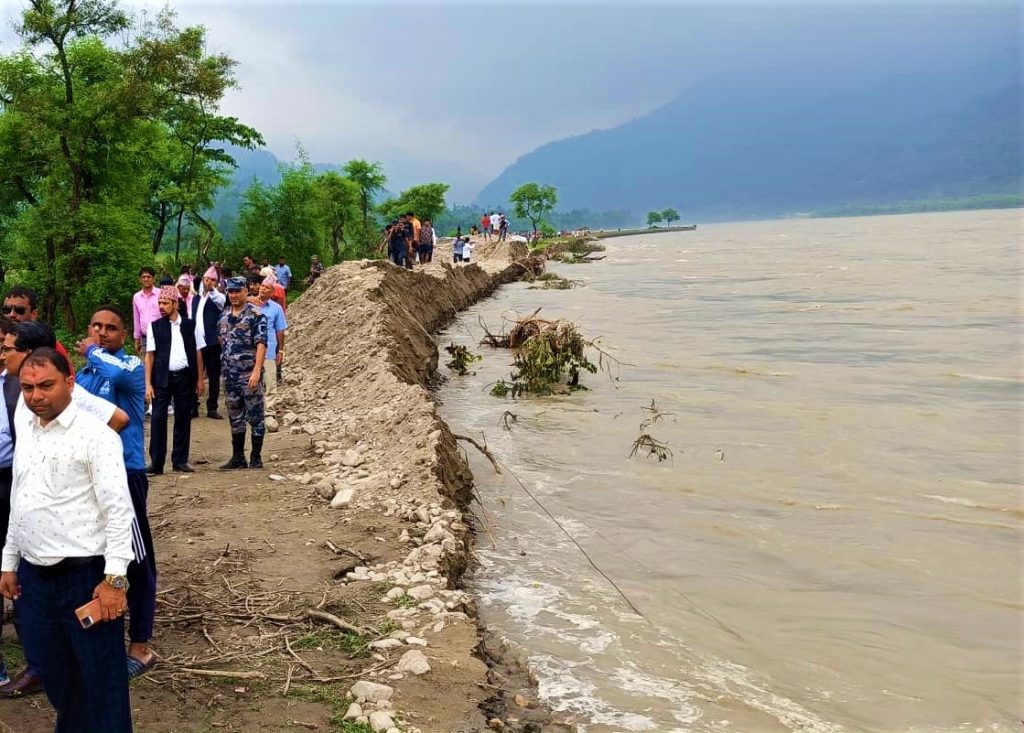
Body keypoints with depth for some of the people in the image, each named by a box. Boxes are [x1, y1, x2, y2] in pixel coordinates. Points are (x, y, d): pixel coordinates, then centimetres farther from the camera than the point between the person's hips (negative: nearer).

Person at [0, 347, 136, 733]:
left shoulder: (95, 435, -12)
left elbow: (118, 511, -16)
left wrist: (115, 579, -20)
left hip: (85, 575, -7)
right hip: (34, 575, 7)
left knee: (101, 677, 4)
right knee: (55, 673, 19)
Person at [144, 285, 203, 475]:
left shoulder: (190, 325, 5)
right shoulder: (155, 327, 3)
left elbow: (197, 353, 8)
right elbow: (150, 355, 1)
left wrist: (199, 379, 5)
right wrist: (148, 383, -5)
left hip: (185, 377, 1)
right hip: (162, 379, -1)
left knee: (183, 420, 7)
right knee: (158, 419, -5)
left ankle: (180, 460, 17)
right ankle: (156, 463, -2)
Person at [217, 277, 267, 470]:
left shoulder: (255, 315, -10)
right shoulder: (224, 315, 10)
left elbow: (261, 344, -17)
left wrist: (256, 371, -26)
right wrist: (224, 369, 17)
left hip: (249, 375, -7)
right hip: (230, 375, 7)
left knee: (255, 416, 0)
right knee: (235, 417, 13)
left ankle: (256, 459, 7)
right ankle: (238, 457, 21)